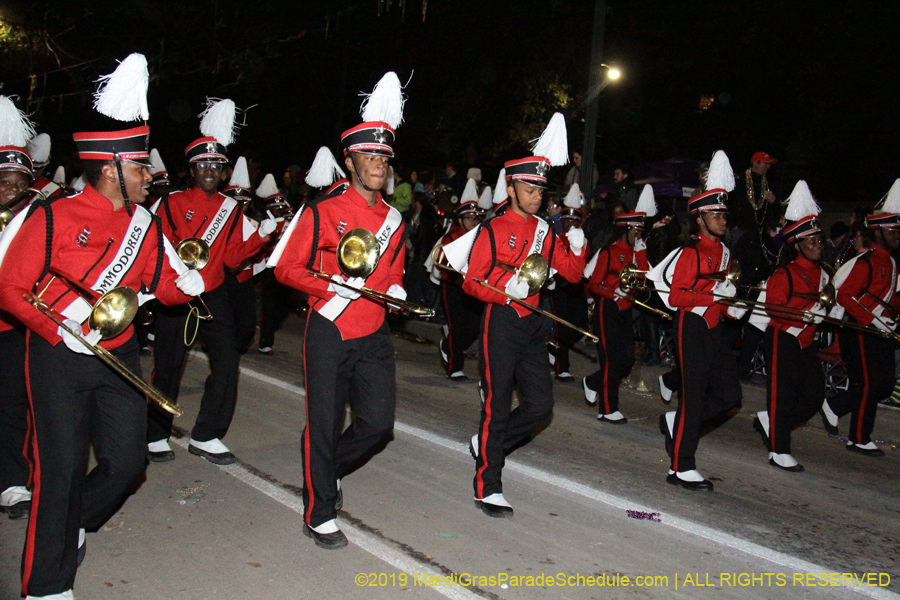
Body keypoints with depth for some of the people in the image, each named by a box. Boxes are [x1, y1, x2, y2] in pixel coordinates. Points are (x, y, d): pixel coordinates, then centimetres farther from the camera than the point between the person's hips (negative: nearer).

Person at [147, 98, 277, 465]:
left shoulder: (231, 209, 7)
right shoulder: (173, 203, -2)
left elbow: (232, 256, 3)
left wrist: (262, 233, -10)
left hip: (214, 295, 3)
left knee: (227, 360, -5)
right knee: (168, 367, 3)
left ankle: (205, 437, 9)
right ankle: (156, 436, 23)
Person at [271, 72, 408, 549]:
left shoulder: (394, 219, 10)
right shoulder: (321, 213, -7)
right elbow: (287, 267, -6)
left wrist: (394, 290, 1)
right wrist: (334, 286, -19)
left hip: (374, 337, 5)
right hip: (329, 336, -5)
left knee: (378, 421, 4)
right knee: (324, 425, 3)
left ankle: (329, 468, 34)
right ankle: (319, 515, 20)